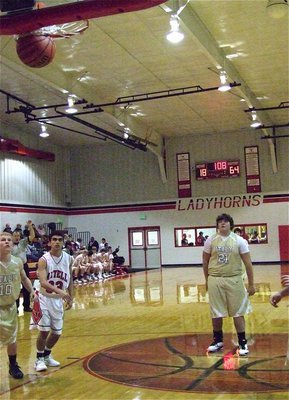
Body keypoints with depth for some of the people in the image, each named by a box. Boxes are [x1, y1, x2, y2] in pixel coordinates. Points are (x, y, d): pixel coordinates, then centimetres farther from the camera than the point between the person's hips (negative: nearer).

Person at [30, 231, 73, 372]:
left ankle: (46, 356, 33)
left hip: (58, 300, 5)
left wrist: (70, 298, 10)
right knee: (44, 331, -7)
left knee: (57, 332, 10)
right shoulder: (43, 260, -18)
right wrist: (60, 291, -44)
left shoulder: (69, 259, -3)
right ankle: (39, 359, 14)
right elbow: (43, 282, -30)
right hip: (44, 298, -5)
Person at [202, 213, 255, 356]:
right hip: (215, 280, 1)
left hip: (234, 280, -1)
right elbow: (205, 261, 11)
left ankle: (242, 343, 15)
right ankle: (218, 340, 27)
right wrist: (207, 280, 12)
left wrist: (251, 284, -2)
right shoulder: (210, 240, 1)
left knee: (238, 313, 4)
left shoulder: (239, 241, -3)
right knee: (216, 313, 9)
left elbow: (248, 263, -1)